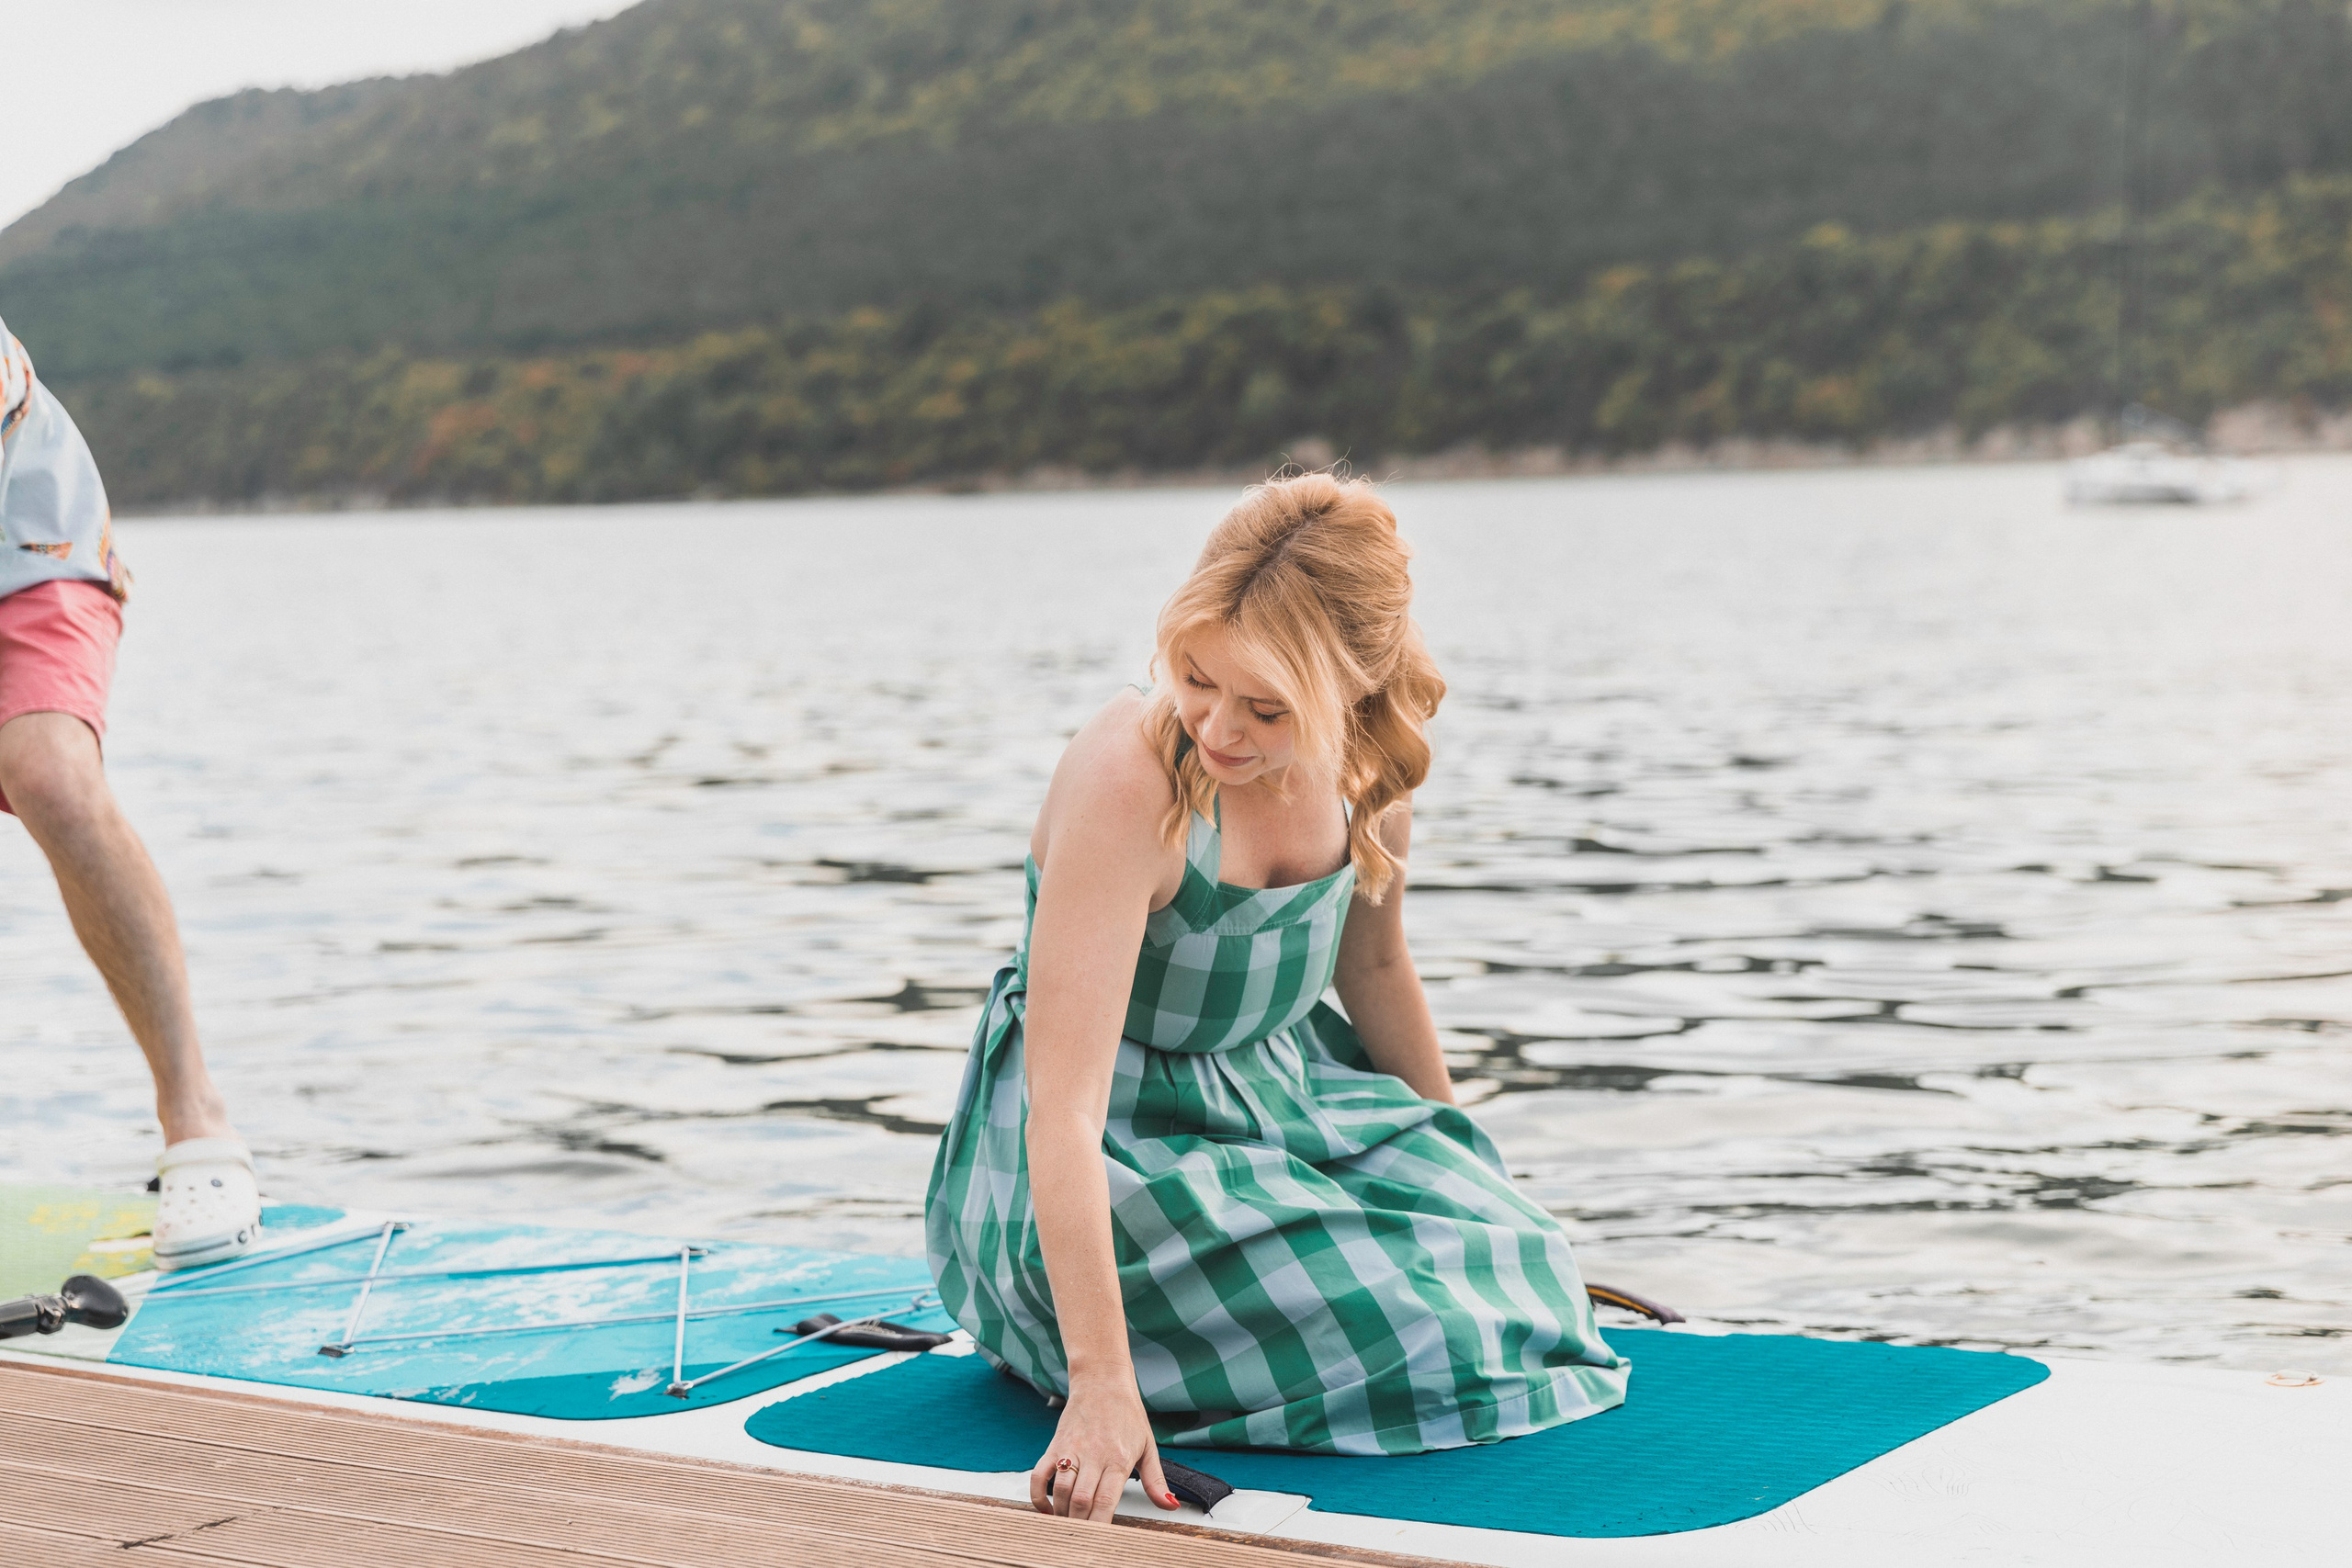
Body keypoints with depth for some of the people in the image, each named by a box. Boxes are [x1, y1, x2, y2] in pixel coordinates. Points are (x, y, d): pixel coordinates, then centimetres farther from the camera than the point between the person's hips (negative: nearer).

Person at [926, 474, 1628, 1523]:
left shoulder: (1369, 756, -12)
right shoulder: (1127, 779, -32)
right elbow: (1063, 1112, -35)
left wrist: (1457, 1161, 20)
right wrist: (1101, 1384, -41)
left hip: (1282, 1087, 6)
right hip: (1125, 1148, -6)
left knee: (1524, 1288, -7)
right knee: (1410, 1339, -20)